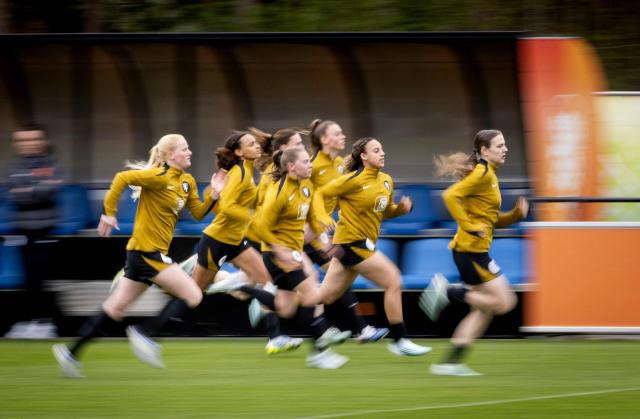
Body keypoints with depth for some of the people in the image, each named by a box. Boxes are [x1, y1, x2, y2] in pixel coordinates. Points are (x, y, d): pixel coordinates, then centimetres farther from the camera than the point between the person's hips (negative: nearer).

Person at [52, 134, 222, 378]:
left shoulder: (187, 182, 12)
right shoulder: (160, 176, -15)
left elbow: (198, 213, 16)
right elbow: (122, 178, -21)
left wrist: (212, 195, -1)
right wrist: (109, 213, -20)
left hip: (155, 252, 9)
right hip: (147, 250, -9)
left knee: (115, 308, 11)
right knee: (192, 296, -10)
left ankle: (72, 353, 14)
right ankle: (144, 334, -6)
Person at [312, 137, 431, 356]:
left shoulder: (386, 181, 10)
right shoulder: (353, 180, -12)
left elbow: (386, 211, 21)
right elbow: (320, 194, -7)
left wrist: (402, 207, 1)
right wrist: (323, 217, -23)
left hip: (364, 244, 8)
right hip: (352, 241, -8)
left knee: (325, 297, 12)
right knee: (394, 281, -12)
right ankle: (399, 341, -6)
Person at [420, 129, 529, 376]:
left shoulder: (489, 175, 18)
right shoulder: (482, 174, -11)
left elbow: (493, 220, 24)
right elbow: (450, 196, -23)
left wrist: (516, 214, 8)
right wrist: (469, 226, -22)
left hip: (474, 250, 10)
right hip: (471, 249, -10)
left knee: (483, 309, 12)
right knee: (504, 301, -9)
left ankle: (451, 363, 11)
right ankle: (447, 292, -7)